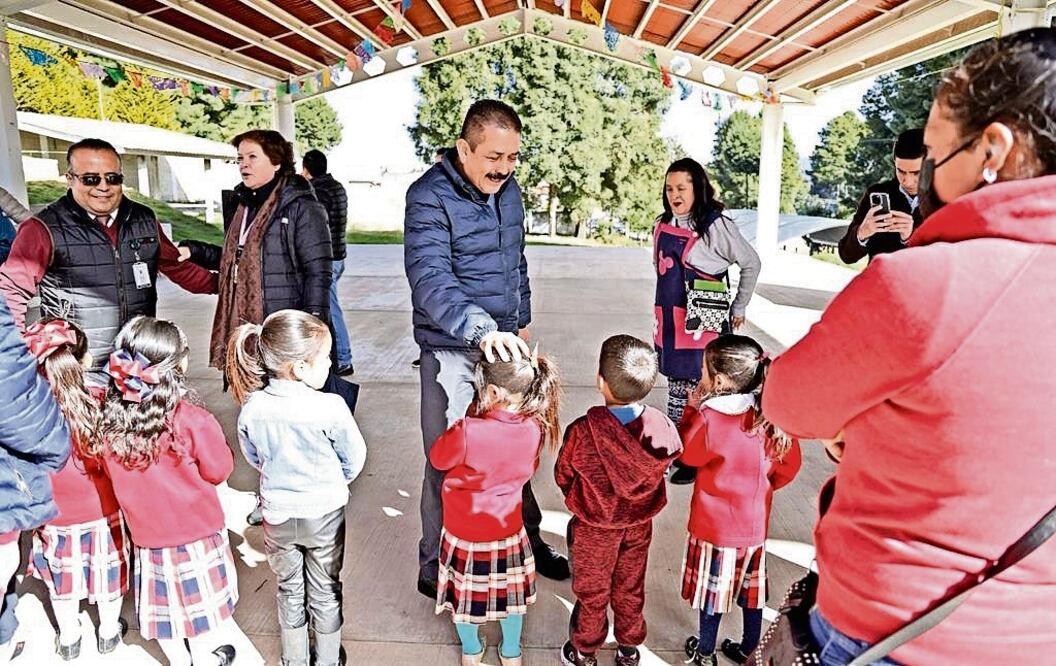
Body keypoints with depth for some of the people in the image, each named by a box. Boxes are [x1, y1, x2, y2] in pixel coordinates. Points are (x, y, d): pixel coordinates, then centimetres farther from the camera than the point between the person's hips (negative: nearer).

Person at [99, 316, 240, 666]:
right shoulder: (192, 418, -27)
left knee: (163, 598, 22)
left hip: (147, 529, 4)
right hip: (196, 530, -4)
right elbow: (219, 470, -14)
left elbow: (111, 470, 2)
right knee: (198, 596, 17)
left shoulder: (110, 417, -15)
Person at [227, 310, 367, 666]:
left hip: (278, 514, 3)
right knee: (325, 591, 20)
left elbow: (253, 457, 2)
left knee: (289, 590, 24)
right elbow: (354, 458, -12)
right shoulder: (330, 408, -27)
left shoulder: (251, 409, -17)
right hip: (325, 514, -2)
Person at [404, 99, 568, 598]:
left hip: (503, 343, 7)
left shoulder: (507, 188, 7)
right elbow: (430, 280, -30)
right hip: (452, 350, -6)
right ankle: (435, 569, 23)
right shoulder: (429, 197, -17)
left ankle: (527, 539, 38)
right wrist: (481, 329, -44)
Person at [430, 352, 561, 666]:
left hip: (465, 532, -3)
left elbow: (437, 458, -12)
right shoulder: (535, 428, -19)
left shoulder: (468, 432, -33)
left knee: (465, 592, 23)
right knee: (510, 591, 26)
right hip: (508, 529, 3)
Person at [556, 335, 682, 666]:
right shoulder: (661, 426, -24)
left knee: (592, 592, 21)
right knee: (630, 589, 26)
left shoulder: (583, 431, -33)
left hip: (593, 529, -3)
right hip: (640, 525, 3)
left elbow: (563, 477, -15)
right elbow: (674, 455, -1)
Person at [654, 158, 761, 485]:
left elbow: (751, 264, -2)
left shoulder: (715, 225, -11)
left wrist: (738, 308, 4)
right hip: (669, 321, 7)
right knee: (676, 387, 15)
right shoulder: (663, 225, 8)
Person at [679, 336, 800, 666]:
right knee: (751, 586, 21)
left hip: (714, 524, -4)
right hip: (755, 523, 4)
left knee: (713, 587, 15)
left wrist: (692, 408, -2)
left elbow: (686, 453, -7)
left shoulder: (708, 418, -26)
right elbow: (790, 465, -1)